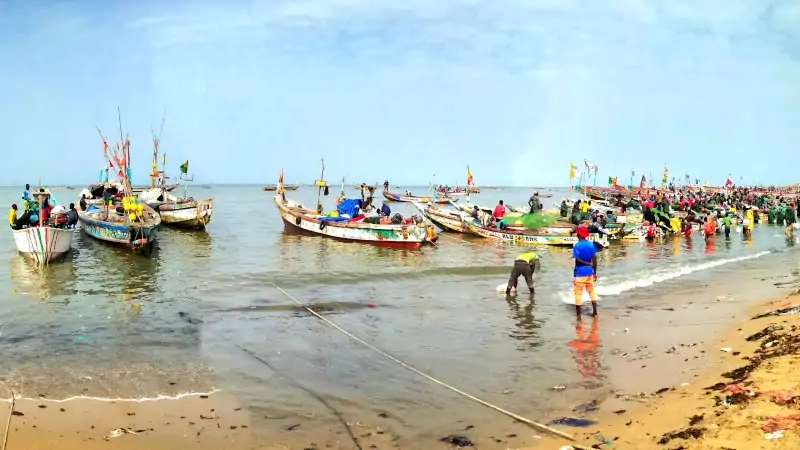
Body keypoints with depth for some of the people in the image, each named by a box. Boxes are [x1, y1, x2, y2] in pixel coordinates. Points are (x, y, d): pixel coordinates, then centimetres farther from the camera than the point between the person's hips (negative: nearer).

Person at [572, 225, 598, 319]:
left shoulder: (577, 245, -13)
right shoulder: (591, 244, 1)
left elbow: (578, 260, -20)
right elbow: (594, 259, 1)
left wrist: (588, 264, -7)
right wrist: (595, 272, 7)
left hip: (580, 273, -5)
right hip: (589, 272, 5)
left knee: (578, 294, 2)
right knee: (592, 292, 18)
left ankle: (579, 316, 5)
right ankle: (595, 312, 23)